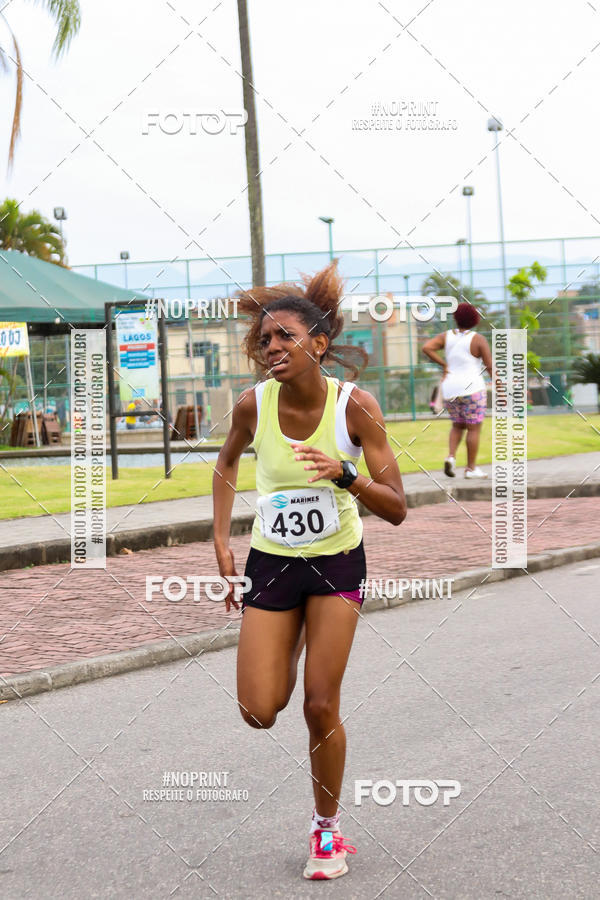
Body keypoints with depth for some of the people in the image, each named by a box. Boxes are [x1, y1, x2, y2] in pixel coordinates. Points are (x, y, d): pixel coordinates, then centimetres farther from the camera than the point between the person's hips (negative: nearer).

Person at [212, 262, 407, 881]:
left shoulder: (355, 406, -18)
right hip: (271, 563, 2)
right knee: (259, 712, -4)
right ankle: (291, 649, 33)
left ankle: (327, 826, 19)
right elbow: (226, 466, 10)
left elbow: (396, 509, -17)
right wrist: (221, 543, 3)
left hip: (337, 563, -2)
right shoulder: (253, 405, -13)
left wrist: (344, 475, -34)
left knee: (321, 707, -4)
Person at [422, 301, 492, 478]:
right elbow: (490, 366, -9)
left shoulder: (447, 336, 4)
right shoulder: (478, 339, -6)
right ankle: (471, 468, 4)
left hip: (450, 390, 5)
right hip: (472, 389, -5)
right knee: (474, 429, 4)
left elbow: (426, 347, -10)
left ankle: (451, 456, -1)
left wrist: (444, 365, -3)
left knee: (458, 425, 21)